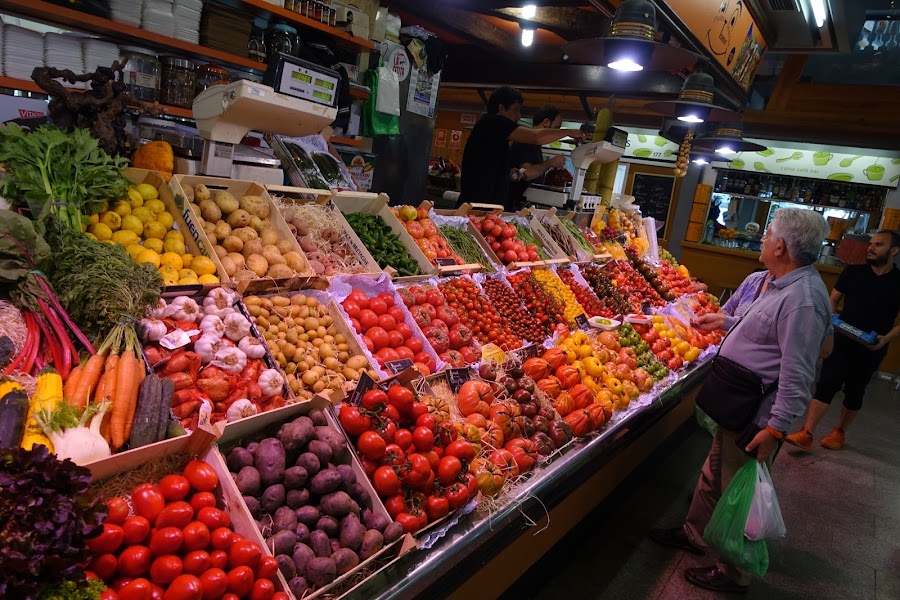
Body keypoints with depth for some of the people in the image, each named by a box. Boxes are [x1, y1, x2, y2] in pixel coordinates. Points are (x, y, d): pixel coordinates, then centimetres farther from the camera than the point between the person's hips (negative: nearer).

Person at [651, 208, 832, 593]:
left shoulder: (803, 300, -26)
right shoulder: (783, 284, 6)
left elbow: (797, 377, -27)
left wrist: (774, 430, -25)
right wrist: (727, 322, 25)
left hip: (754, 417, -10)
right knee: (714, 475, 24)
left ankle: (733, 573, 26)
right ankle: (695, 535, 44)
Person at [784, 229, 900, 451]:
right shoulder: (853, 272, -1)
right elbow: (834, 299, 5)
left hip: (872, 350, 0)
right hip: (843, 342, 0)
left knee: (854, 391, 14)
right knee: (826, 385, -9)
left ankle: (840, 432, 32)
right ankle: (806, 435, -9)